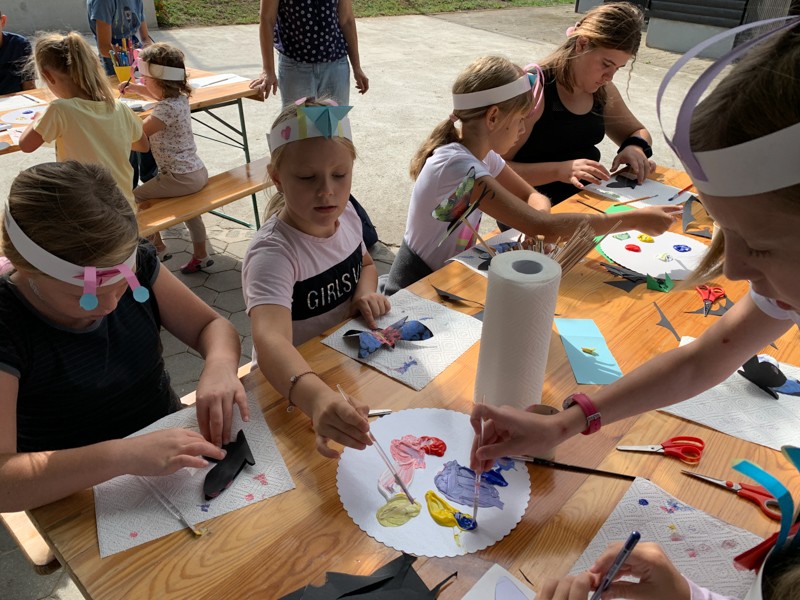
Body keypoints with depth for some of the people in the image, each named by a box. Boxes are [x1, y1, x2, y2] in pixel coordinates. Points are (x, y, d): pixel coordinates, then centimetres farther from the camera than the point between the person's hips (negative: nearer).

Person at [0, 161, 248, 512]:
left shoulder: (135, 264, -6)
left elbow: (212, 325, 2)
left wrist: (220, 366, -20)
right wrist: (124, 456, -37)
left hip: (175, 444, 5)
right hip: (82, 500, -4)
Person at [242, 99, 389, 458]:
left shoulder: (345, 215, -6)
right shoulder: (273, 253, -28)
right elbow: (270, 340, -45)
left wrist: (365, 290, -7)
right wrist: (317, 398, -64)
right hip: (289, 385, -6)